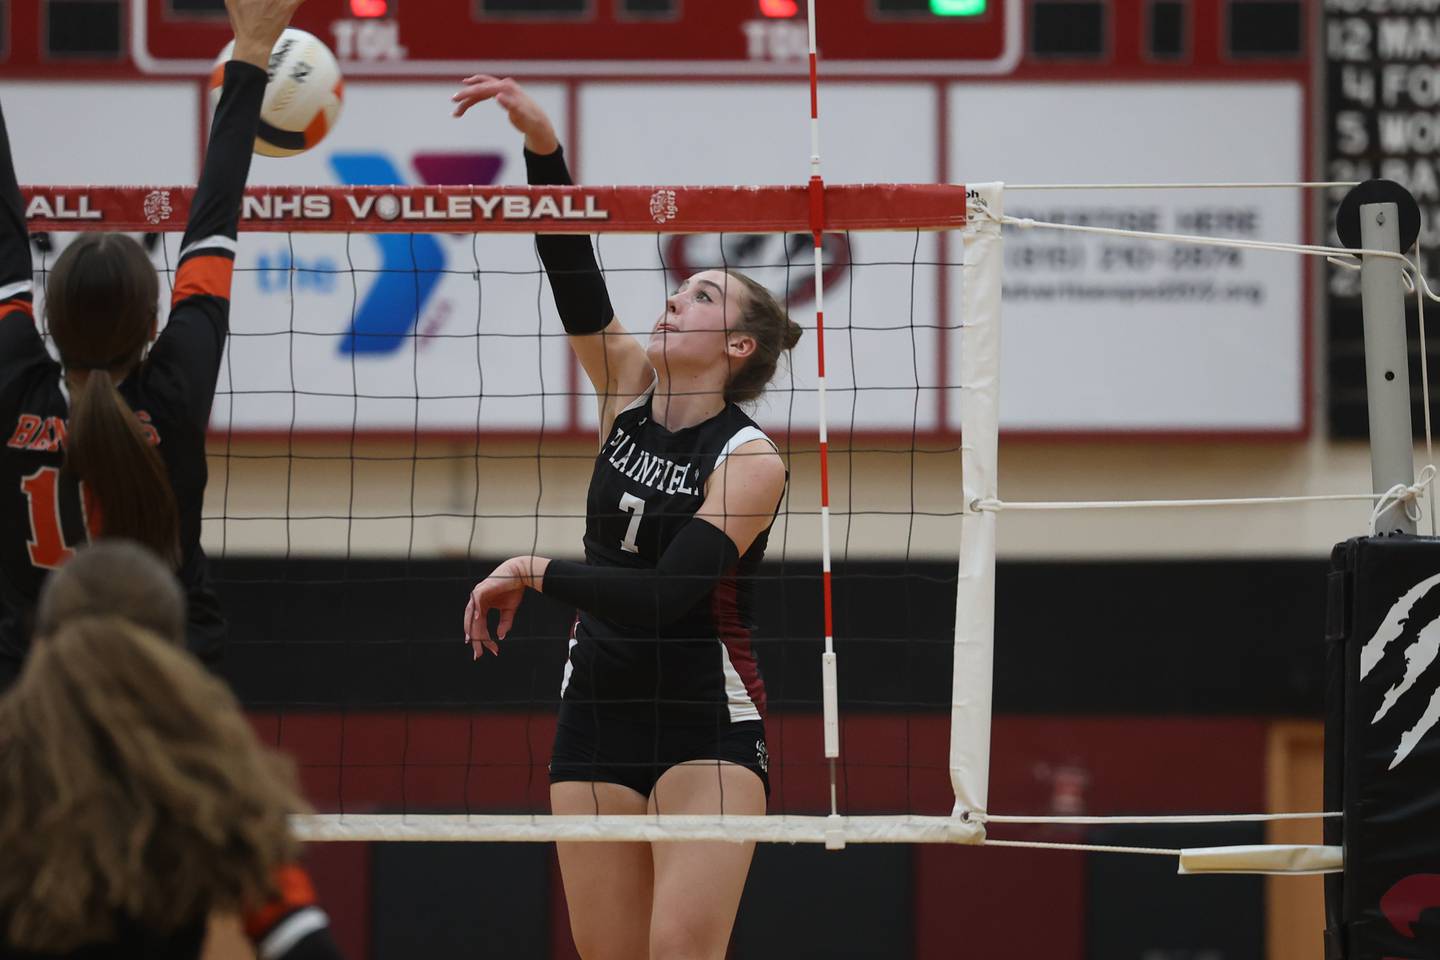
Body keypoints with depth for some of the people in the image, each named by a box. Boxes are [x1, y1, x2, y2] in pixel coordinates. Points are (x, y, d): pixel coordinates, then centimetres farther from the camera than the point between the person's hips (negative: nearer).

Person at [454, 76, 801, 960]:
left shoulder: (749, 459, -11)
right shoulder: (630, 389, 6)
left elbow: (664, 597, -21)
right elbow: (571, 270, -4)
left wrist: (537, 574, -18)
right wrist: (542, 143, -15)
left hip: (708, 724, -6)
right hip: (598, 714, 6)